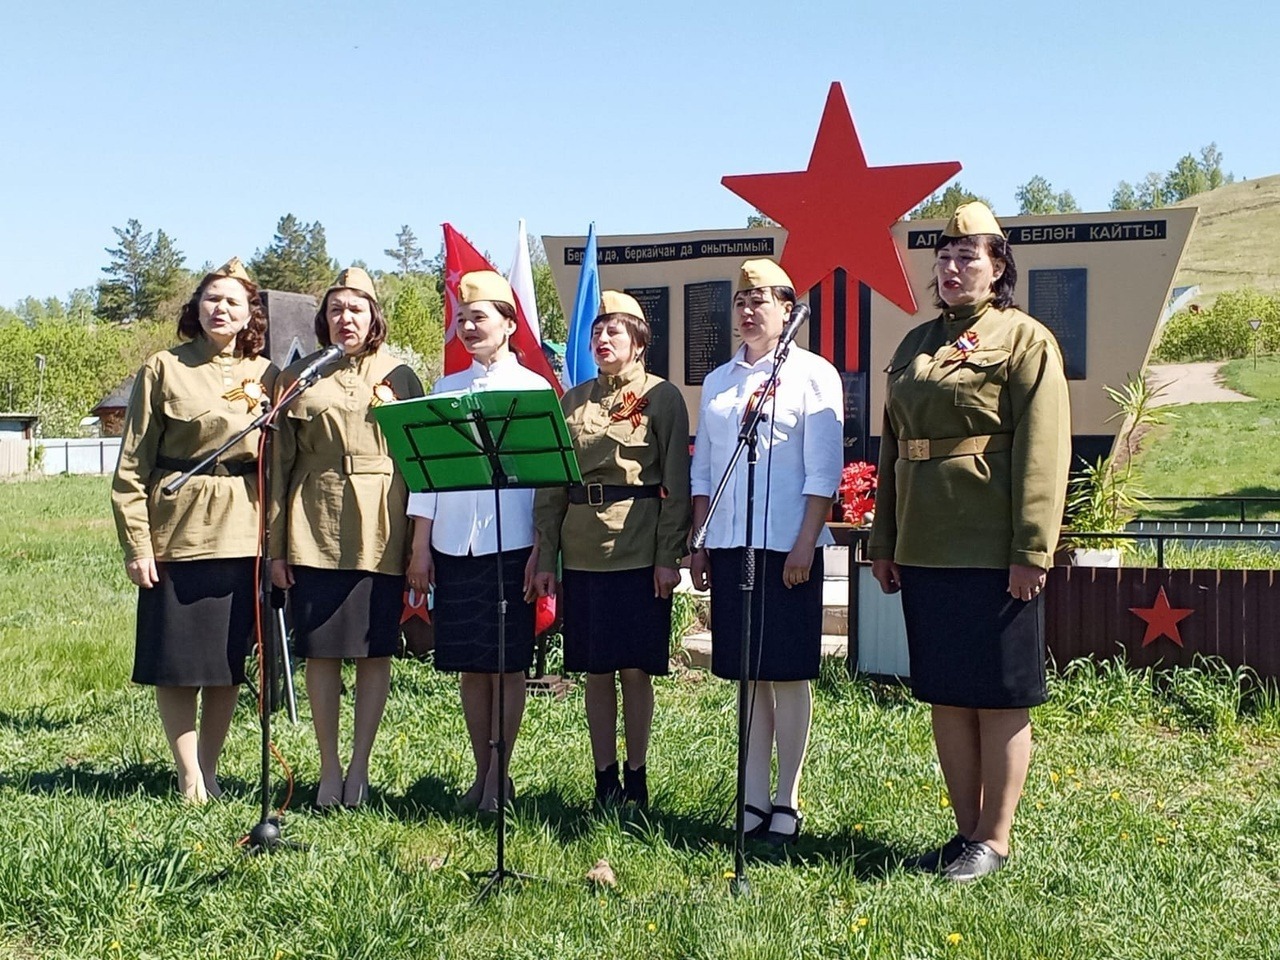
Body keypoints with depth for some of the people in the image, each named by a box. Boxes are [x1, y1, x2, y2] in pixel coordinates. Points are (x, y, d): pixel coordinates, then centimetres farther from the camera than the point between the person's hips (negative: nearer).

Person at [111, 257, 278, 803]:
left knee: (230, 661, 8)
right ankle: (190, 778, 14)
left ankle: (210, 770, 22)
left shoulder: (266, 376, 8)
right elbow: (132, 466, -1)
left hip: (245, 532, 2)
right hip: (178, 531, -2)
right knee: (176, 661, 1)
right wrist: (136, 543, -7)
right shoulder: (164, 369, 1)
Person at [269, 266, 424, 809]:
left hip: (380, 533, 0)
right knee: (320, 651, 2)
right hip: (315, 532, 0)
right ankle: (329, 768, 15)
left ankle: (360, 766, 16)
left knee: (376, 651, 3)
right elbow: (279, 465, 6)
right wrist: (275, 545, 1)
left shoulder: (399, 377, 7)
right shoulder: (298, 378, 8)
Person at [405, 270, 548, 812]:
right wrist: (420, 546, 5)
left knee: (508, 663, 2)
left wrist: (542, 550, -9)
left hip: (511, 544, -3)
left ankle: (498, 776, 12)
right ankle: (480, 771, 19)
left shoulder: (535, 390, 2)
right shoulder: (445, 390, 12)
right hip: (453, 544, 3)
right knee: (469, 665, 8)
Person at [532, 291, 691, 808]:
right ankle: (604, 777, 17)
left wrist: (668, 556, -11)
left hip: (639, 550, -4)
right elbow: (550, 485, 10)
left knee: (635, 669, 2)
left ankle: (636, 775, 15)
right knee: (596, 670, 7)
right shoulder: (572, 401, 12)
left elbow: (676, 483, -4)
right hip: (583, 550, 4)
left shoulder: (662, 397, 0)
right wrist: (545, 557, 4)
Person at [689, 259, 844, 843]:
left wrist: (805, 544, -14)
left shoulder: (812, 374, -1)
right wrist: (698, 544, 10)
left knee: (787, 673, 0)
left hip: (786, 547, -5)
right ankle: (754, 800, 15)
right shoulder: (717, 382, 15)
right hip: (729, 545, 5)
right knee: (747, 674, 8)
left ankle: (787, 801, 10)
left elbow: (823, 472, -7)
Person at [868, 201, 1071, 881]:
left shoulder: (1026, 340, -4)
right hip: (924, 551, 7)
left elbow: (1042, 452, -11)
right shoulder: (915, 345, 15)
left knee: (999, 698, 2)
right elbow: (891, 448, 17)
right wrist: (883, 543, 13)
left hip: (993, 555, -6)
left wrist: (1032, 551, -17)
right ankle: (966, 829, 23)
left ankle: (994, 839, 14)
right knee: (944, 696, 11)